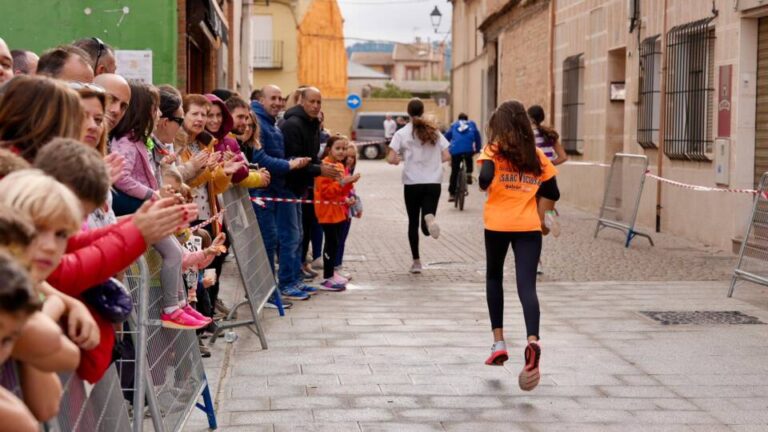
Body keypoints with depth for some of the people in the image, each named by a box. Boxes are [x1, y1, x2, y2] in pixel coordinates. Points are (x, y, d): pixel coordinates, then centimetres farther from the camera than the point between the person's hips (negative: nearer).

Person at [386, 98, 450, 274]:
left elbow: (391, 159, -10)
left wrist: (399, 159, 12)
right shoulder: (434, 132, 4)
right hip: (433, 183, 1)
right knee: (427, 227, 1)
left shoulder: (402, 133, -3)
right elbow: (446, 156, 1)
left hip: (412, 183, -1)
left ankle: (416, 261, 13)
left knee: (413, 223, 13)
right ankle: (429, 218, -34)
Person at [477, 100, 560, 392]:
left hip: (497, 224, -1)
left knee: (494, 277, 21)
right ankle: (532, 341, -32)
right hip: (529, 226, 1)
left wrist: (485, 186, 4)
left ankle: (499, 342, 18)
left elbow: (485, 179, -18)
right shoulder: (537, 156, 10)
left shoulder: (494, 151, 0)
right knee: (527, 287, -8)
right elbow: (552, 194, 10)